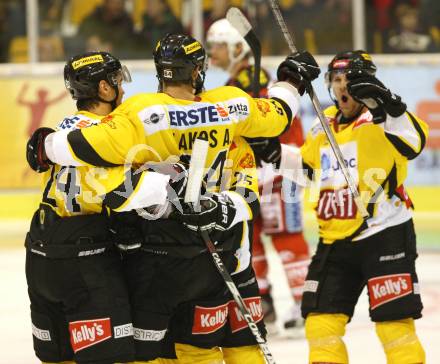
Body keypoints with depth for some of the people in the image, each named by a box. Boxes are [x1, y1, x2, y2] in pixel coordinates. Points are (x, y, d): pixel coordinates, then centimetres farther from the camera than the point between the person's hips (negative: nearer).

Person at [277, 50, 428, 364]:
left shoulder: (380, 119, -8)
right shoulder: (326, 125, 13)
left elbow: (413, 141, -27)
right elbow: (305, 164, 28)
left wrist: (385, 103, -39)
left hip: (385, 234, -7)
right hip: (335, 240, 7)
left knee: (394, 323, -10)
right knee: (321, 322, 7)